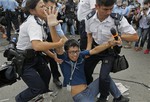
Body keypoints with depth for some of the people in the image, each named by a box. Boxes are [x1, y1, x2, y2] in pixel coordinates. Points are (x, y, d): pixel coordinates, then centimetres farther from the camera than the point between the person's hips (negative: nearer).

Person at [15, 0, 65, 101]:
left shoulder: (38, 21, 0)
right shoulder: (33, 23, -28)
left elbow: (41, 44, 3)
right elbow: (37, 46, -45)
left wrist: (53, 56, -2)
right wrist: (59, 44, -37)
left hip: (34, 56, 9)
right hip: (23, 60, -9)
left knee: (47, 74, 23)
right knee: (38, 87, -3)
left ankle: (44, 91, 54)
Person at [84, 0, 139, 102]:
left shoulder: (119, 19, -27)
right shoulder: (90, 18, -16)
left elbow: (135, 36, -21)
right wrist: (88, 48, -9)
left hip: (109, 51, -4)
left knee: (104, 77, -15)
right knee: (86, 70, 12)